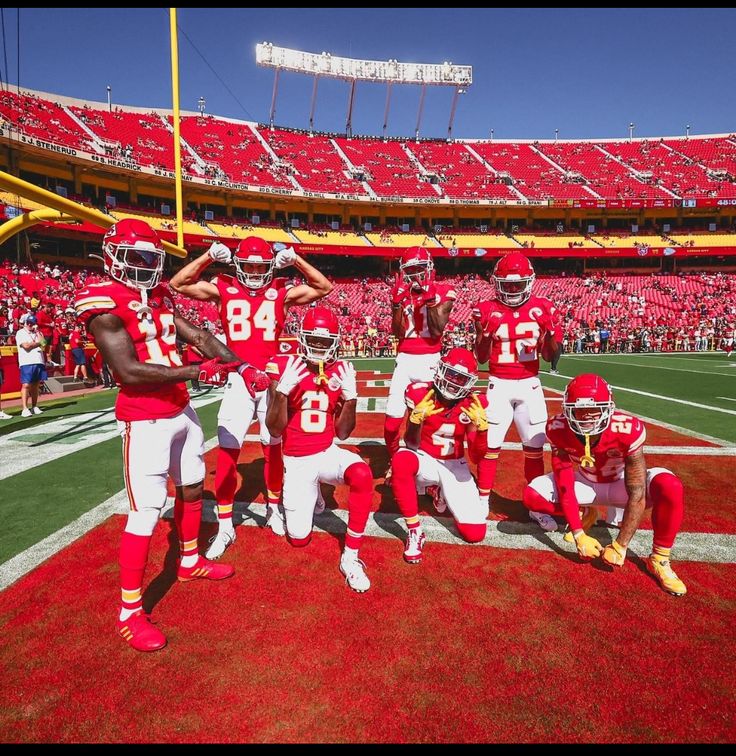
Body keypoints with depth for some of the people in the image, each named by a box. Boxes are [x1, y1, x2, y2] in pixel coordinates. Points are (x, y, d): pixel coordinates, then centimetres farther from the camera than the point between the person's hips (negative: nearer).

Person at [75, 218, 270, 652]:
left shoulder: (158, 297, 10)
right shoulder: (104, 304, -15)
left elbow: (200, 337, 7)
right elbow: (130, 372, -23)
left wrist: (242, 365, -4)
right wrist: (198, 371, -24)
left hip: (182, 410, 9)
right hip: (146, 420, -8)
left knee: (192, 487, 20)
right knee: (147, 511, -5)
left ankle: (190, 562, 43)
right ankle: (130, 612, 11)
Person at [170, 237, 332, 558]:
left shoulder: (281, 291, 3)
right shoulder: (224, 288, 3)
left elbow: (324, 288, 2)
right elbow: (178, 284, 0)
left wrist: (296, 260, -6)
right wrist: (209, 257, -8)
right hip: (238, 380, -1)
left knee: (273, 449, 13)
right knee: (227, 453, -4)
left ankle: (274, 509, 34)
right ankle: (225, 528, 10)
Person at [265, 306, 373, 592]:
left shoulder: (341, 372, -4)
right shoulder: (284, 367, -11)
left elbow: (342, 433, -2)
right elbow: (274, 430, -12)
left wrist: (350, 397, -17)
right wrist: (282, 389, -26)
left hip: (328, 453, 1)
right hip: (296, 461, 0)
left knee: (362, 475, -34)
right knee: (299, 538, 3)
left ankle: (350, 557, -17)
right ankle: (309, 493, 37)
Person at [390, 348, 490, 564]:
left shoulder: (473, 405, -13)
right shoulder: (422, 394, -18)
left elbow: (476, 457, -13)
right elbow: (412, 445, -23)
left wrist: (482, 426, -31)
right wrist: (417, 418, -43)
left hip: (454, 466, 2)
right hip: (425, 461, -2)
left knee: (475, 534, -9)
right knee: (401, 460, -40)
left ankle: (440, 491, 22)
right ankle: (414, 532, -21)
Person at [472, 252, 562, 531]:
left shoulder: (542, 308, 1)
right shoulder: (487, 310, -3)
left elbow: (551, 356, 5)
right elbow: (481, 358, -1)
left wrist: (548, 331, -13)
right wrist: (486, 332, -18)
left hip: (530, 385, 2)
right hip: (498, 385, -2)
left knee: (534, 447, 7)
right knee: (490, 446, 1)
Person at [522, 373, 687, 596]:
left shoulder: (627, 430, -33)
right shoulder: (558, 429, -26)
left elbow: (637, 494, -30)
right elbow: (565, 486, -20)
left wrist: (620, 546, -28)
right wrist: (579, 535, -24)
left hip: (621, 484, -2)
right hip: (586, 484, 2)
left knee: (670, 486, -34)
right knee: (532, 495, -20)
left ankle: (659, 559, -12)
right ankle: (584, 514, 10)